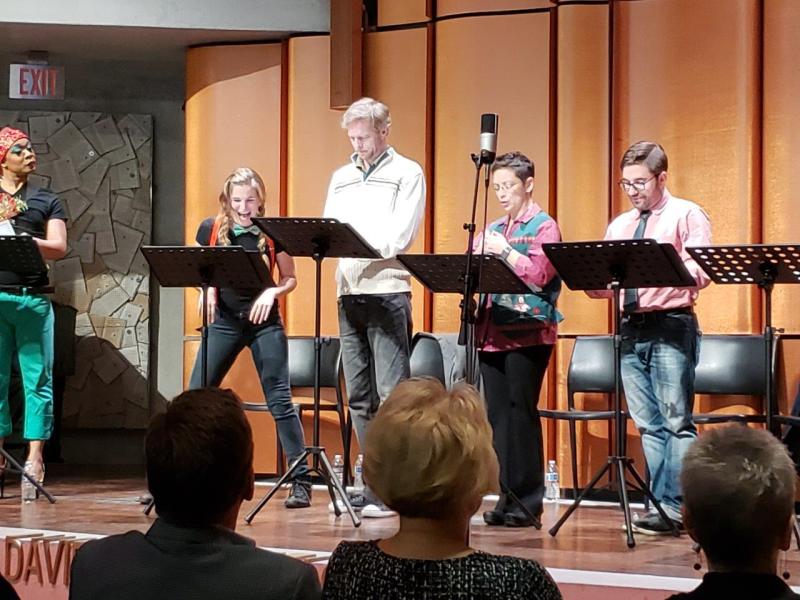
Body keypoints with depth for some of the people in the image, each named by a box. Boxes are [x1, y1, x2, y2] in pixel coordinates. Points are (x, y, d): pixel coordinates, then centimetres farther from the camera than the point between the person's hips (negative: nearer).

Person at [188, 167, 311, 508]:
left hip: (264, 322, -2)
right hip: (224, 321, 2)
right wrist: (207, 290, -9)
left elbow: (290, 278, 5)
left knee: (279, 399, -4)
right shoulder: (211, 229, 3)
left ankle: (301, 481, 0)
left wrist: (273, 292, -15)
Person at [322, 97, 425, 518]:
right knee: (359, 395, 7)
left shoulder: (406, 174, 1)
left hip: (387, 291, -6)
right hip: (348, 292, 7)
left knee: (391, 393, -10)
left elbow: (398, 237, -10)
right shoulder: (341, 178, 20)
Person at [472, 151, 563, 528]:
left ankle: (527, 501, -2)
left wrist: (504, 250, -14)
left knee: (520, 412, -7)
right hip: (492, 332, 7)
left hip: (527, 332, -6)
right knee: (497, 415, 6)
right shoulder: (493, 230, 18)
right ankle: (507, 496, 11)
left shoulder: (544, 227, -1)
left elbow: (539, 275, -14)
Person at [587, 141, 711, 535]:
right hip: (631, 329, 6)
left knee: (677, 420, -8)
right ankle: (662, 505, 10)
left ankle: (678, 507, -8)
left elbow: (701, 273, -12)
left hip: (670, 327, -6)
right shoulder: (618, 226, 19)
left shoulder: (687, 216, 1)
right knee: (649, 425, 7)